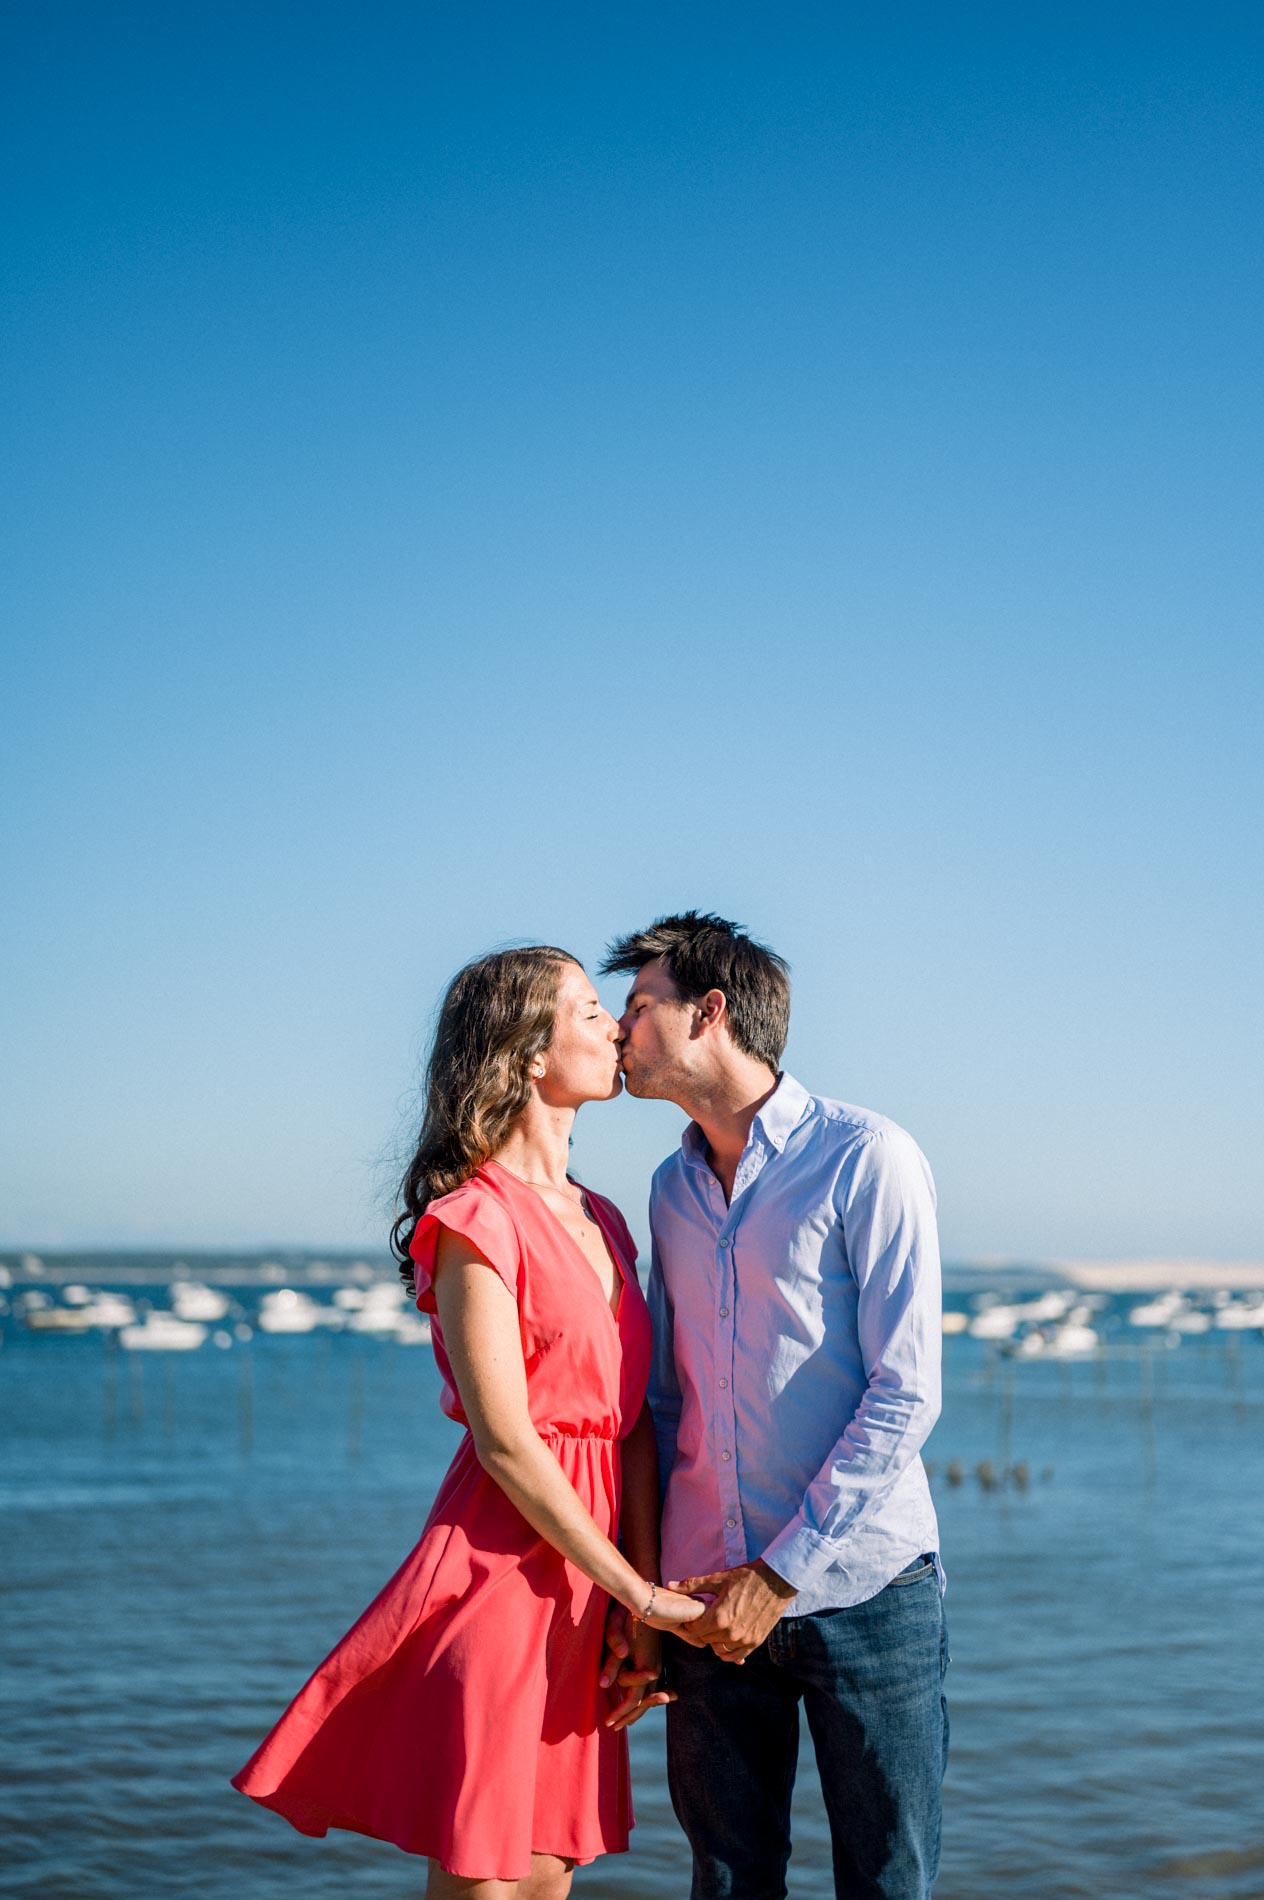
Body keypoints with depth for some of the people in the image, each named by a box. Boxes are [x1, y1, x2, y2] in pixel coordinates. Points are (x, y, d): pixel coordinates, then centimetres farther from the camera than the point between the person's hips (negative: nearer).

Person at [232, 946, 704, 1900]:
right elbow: (505, 1443, -15)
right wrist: (634, 1589, -11)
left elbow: (636, 1427, 9)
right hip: (507, 1563, -7)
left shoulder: (602, 1223, 14)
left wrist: (644, 1616, 2)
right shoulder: (476, 1221, -10)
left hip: (590, 1580, 7)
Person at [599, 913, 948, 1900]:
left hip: (862, 1588, -5)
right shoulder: (674, 1188, 13)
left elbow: (905, 1395, -12)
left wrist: (781, 1575, -15)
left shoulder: (868, 1159, -6)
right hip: (711, 1598, 5)